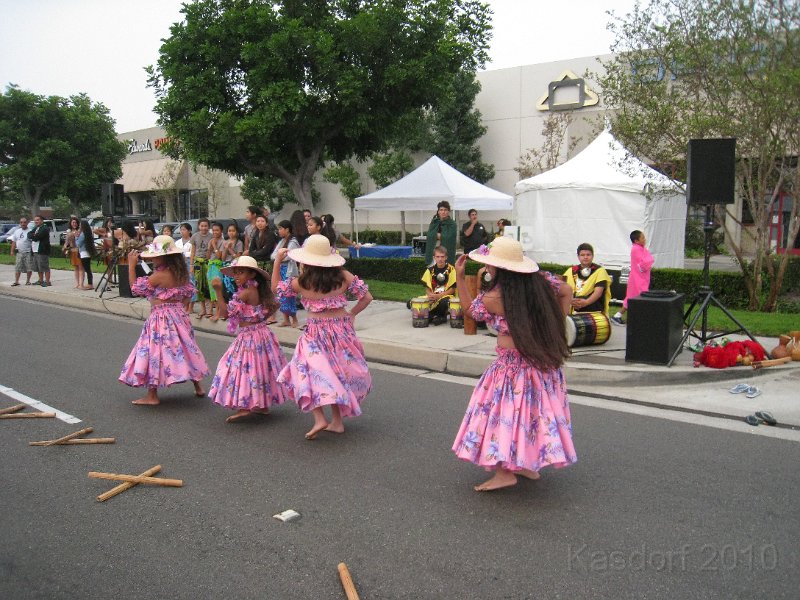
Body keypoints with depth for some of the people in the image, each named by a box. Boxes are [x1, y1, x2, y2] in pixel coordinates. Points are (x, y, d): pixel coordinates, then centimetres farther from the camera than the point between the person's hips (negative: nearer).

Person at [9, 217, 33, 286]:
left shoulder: (30, 232, -5)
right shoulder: (17, 231, 12)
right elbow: (14, 242, 17)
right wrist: (12, 251, 11)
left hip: (28, 252, -5)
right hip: (19, 252, 5)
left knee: (29, 267, 0)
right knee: (17, 267, 4)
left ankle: (28, 281, 12)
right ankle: (16, 281, 6)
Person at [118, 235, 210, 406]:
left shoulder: (159, 275, -18)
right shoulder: (181, 273, 4)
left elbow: (135, 288, -10)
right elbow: (188, 293, 14)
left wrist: (131, 265, -7)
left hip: (161, 318, -8)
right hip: (179, 315, 8)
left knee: (154, 353, 0)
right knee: (184, 350, 16)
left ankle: (152, 395, 4)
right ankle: (198, 387, 23)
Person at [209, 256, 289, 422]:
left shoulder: (245, 293, -20)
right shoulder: (258, 290, 6)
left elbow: (227, 311, -23)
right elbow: (274, 305, 16)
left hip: (248, 336, -9)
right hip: (261, 332, 9)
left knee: (245, 368, -5)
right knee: (261, 366, 15)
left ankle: (243, 407, -8)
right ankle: (263, 404, 24)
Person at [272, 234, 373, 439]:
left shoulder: (301, 283, -9)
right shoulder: (343, 276, -5)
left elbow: (275, 287, 8)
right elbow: (367, 297, -1)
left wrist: (277, 261, 9)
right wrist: (351, 314, 13)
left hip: (316, 332, -3)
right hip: (342, 328, 4)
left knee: (309, 373, 6)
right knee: (338, 373, 16)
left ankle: (320, 418, -10)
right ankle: (337, 421, 22)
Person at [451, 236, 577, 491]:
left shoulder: (492, 299, -17)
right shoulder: (540, 284, -3)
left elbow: (470, 309, 3)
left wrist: (459, 277, 6)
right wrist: (557, 323, 15)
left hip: (512, 363, -7)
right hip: (545, 361, 7)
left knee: (505, 412, 3)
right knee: (534, 410, 18)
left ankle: (505, 472, 3)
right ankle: (529, 464, 30)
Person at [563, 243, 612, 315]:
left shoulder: (599, 271, 3)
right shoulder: (571, 271, 13)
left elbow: (598, 291, -10)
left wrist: (586, 302, -28)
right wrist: (571, 300, -20)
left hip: (595, 312, -3)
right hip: (575, 312, 3)